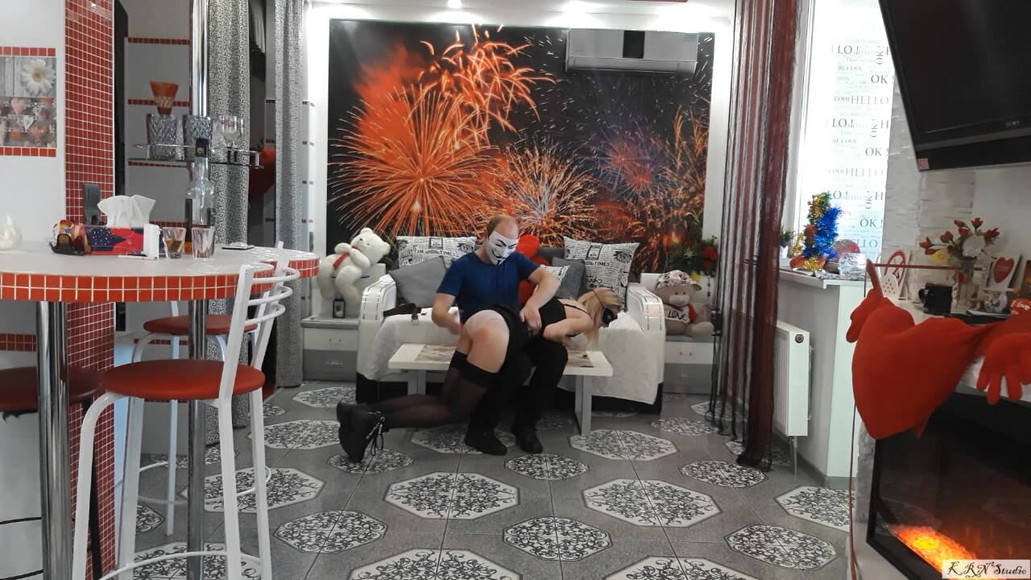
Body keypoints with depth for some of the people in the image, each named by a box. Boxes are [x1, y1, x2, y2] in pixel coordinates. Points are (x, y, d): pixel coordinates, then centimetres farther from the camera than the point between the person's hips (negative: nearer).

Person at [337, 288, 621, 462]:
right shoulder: (585, 319, 9)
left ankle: (365, 411, -8)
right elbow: (550, 332, -7)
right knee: (457, 410, -5)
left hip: (483, 317, 9)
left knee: (445, 398, 5)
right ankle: (378, 422, -21)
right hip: (497, 330, -9)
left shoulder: (565, 303, 33)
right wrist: (563, 340, 12)